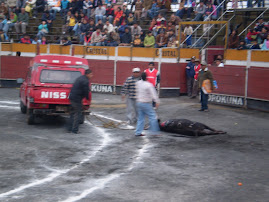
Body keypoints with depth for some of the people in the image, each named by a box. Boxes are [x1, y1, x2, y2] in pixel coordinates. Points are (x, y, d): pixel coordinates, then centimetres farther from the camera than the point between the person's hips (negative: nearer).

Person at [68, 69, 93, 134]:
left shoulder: (80, 78, 15)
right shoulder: (85, 81, -17)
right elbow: (86, 92, -16)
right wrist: (88, 99, 0)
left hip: (72, 97, 10)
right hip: (77, 99, -10)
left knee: (73, 112, 18)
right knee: (78, 114, -2)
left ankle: (70, 128, 22)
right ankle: (75, 130, -1)